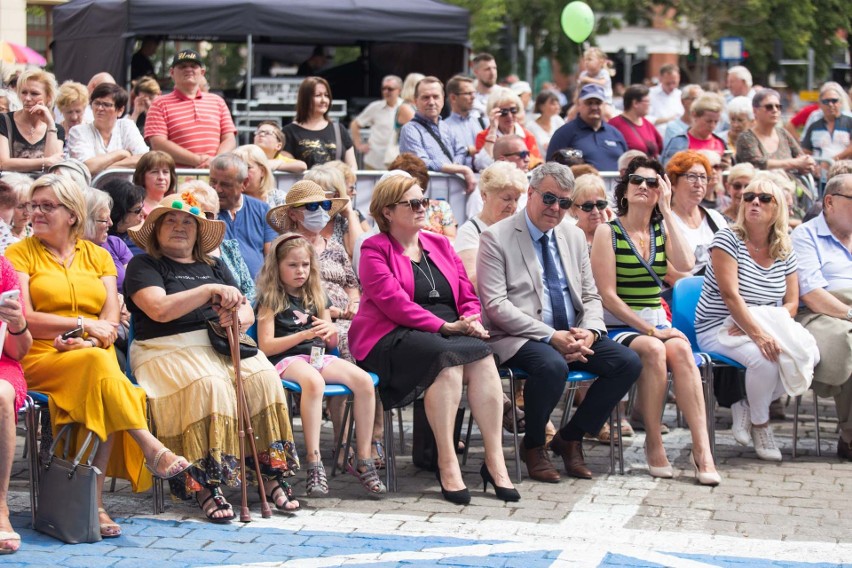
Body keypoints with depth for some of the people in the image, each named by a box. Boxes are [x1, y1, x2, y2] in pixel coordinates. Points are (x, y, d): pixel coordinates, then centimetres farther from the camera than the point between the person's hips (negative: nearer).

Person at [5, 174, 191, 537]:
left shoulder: (97, 256, 18)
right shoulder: (19, 254, 8)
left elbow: (111, 320, 7)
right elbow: (24, 320, -5)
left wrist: (85, 342, -13)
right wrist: (83, 324, -10)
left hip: (95, 357, 3)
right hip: (40, 358, -2)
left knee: (98, 399, -33)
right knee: (98, 366, -35)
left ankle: (94, 500, -31)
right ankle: (151, 449, -34)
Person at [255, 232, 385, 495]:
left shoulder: (317, 298, 21)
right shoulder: (270, 300, 5)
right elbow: (265, 346, -5)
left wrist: (331, 331, -3)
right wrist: (304, 335, -14)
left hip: (318, 356, 5)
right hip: (286, 359, -5)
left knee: (364, 381, -23)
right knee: (314, 382, -41)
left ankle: (362, 459, -18)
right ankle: (314, 462, -41)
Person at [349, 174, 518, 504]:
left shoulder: (440, 245, 22)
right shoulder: (375, 250, 2)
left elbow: (467, 295, 19)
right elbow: (394, 302, -12)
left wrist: (471, 322, -5)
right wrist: (444, 326, -19)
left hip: (453, 334, 5)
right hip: (392, 339, -5)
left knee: (481, 356, -28)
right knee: (448, 357, -35)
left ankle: (494, 460, -31)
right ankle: (446, 463, -33)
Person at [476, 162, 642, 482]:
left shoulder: (574, 236, 16)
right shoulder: (497, 238, -4)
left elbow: (591, 297, 17)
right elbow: (496, 305, -13)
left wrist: (589, 331, -7)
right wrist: (551, 336, -20)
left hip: (572, 336, 6)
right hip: (518, 338, -6)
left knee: (628, 362, -15)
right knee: (552, 366, -37)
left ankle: (570, 438, 2)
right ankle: (533, 445, -9)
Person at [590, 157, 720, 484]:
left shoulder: (663, 231, 14)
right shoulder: (608, 232, 1)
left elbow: (686, 264, -8)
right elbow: (607, 295, -7)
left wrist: (667, 211, -5)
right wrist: (649, 330, -15)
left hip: (657, 325, 4)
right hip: (619, 328, -3)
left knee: (681, 350, -30)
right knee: (653, 349, -34)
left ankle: (701, 448, -34)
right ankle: (653, 444, -22)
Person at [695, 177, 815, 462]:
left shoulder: (785, 253, 9)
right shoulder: (728, 239, -8)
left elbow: (791, 303, 5)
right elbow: (730, 295, -18)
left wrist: (766, 324, -17)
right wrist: (758, 333, -29)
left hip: (768, 327, 6)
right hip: (719, 329, -5)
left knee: (809, 353, -22)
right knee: (765, 357, -34)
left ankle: (746, 404, -3)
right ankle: (760, 425, -6)